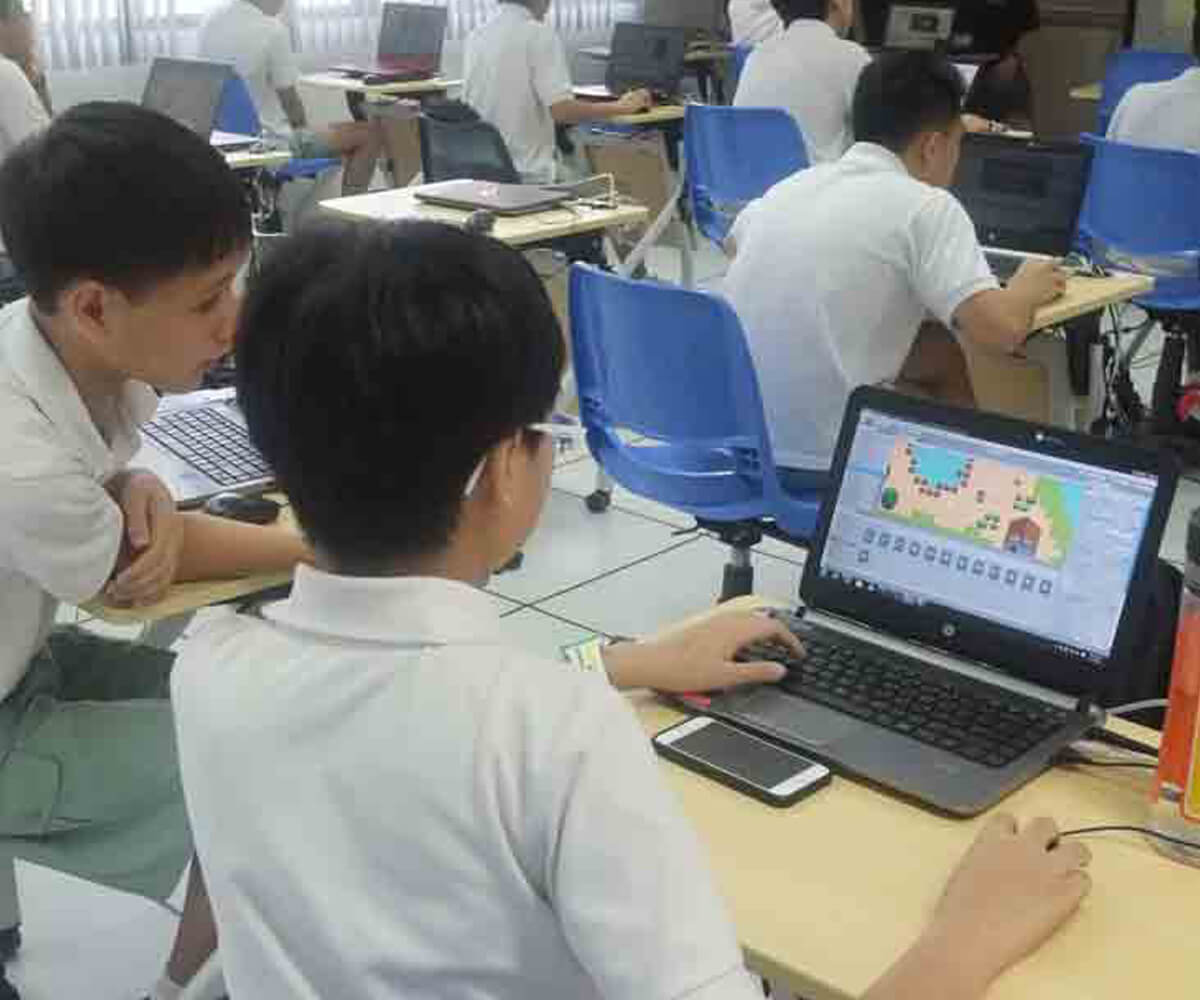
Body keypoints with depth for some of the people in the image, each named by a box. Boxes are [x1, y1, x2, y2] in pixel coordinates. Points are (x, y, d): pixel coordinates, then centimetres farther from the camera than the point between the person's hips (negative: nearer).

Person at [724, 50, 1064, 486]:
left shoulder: (792, 184, 10)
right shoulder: (925, 205, -10)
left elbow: (740, 239, 32)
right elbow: (1001, 331, -19)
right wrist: (1024, 291, 6)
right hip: (823, 461, -7)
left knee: (939, 352, 26)